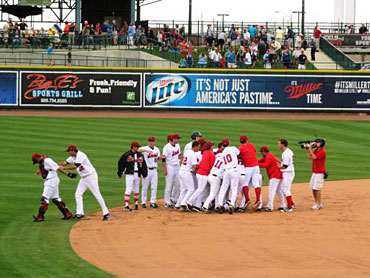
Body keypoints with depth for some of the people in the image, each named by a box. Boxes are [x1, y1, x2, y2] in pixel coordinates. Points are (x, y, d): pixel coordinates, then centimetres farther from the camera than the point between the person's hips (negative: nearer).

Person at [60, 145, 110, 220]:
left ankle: (106, 213, 0)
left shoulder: (80, 155, -20)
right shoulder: (73, 157, 9)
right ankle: (80, 213, 1)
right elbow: (65, 163, 4)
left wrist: (64, 168, -24)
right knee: (78, 194, 1)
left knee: (97, 194, -6)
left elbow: (75, 166, -27)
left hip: (91, 176, -9)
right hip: (84, 178, 9)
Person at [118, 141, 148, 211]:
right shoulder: (127, 155, -6)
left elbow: (143, 165, 15)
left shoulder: (140, 155, 10)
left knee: (136, 190, 14)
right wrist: (119, 174, 1)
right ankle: (126, 205, -13)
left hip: (137, 175, 5)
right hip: (129, 174, -5)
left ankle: (136, 204, 28)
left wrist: (144, 174, 10)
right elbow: (121, 163, 0)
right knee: (129, 189, -10)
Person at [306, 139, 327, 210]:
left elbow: (314, 157, -24)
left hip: (319, 173, -9)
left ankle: (319, 204, -3)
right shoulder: (316, 150, 13)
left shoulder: (322, 152, -15)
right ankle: (316, 203, 19)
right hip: (314, 172, 9)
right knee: (313, 188, 11)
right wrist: (307, 149, 7)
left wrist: (310, 149, -19)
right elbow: (309, 157, 13)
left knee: (317, 188, -8)